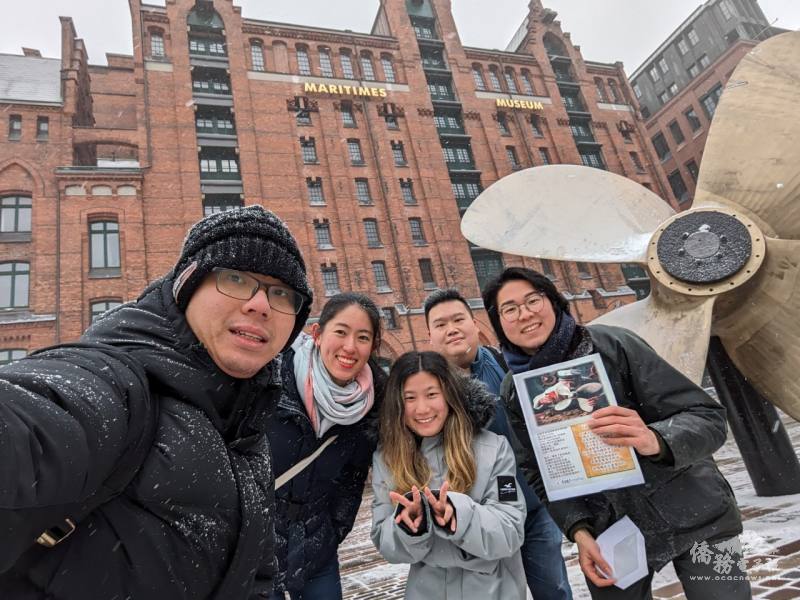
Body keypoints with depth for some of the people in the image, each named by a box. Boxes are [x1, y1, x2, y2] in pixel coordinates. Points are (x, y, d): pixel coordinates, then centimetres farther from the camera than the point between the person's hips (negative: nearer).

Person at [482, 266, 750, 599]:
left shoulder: (612, 344, -19)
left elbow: (708, 417, -17)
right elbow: (539, 474, 0)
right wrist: (579, 530, -14)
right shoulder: (513, 393, -7)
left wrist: (655, 441, -36)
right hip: (608, 533, 2)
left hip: (693, 517, -2)